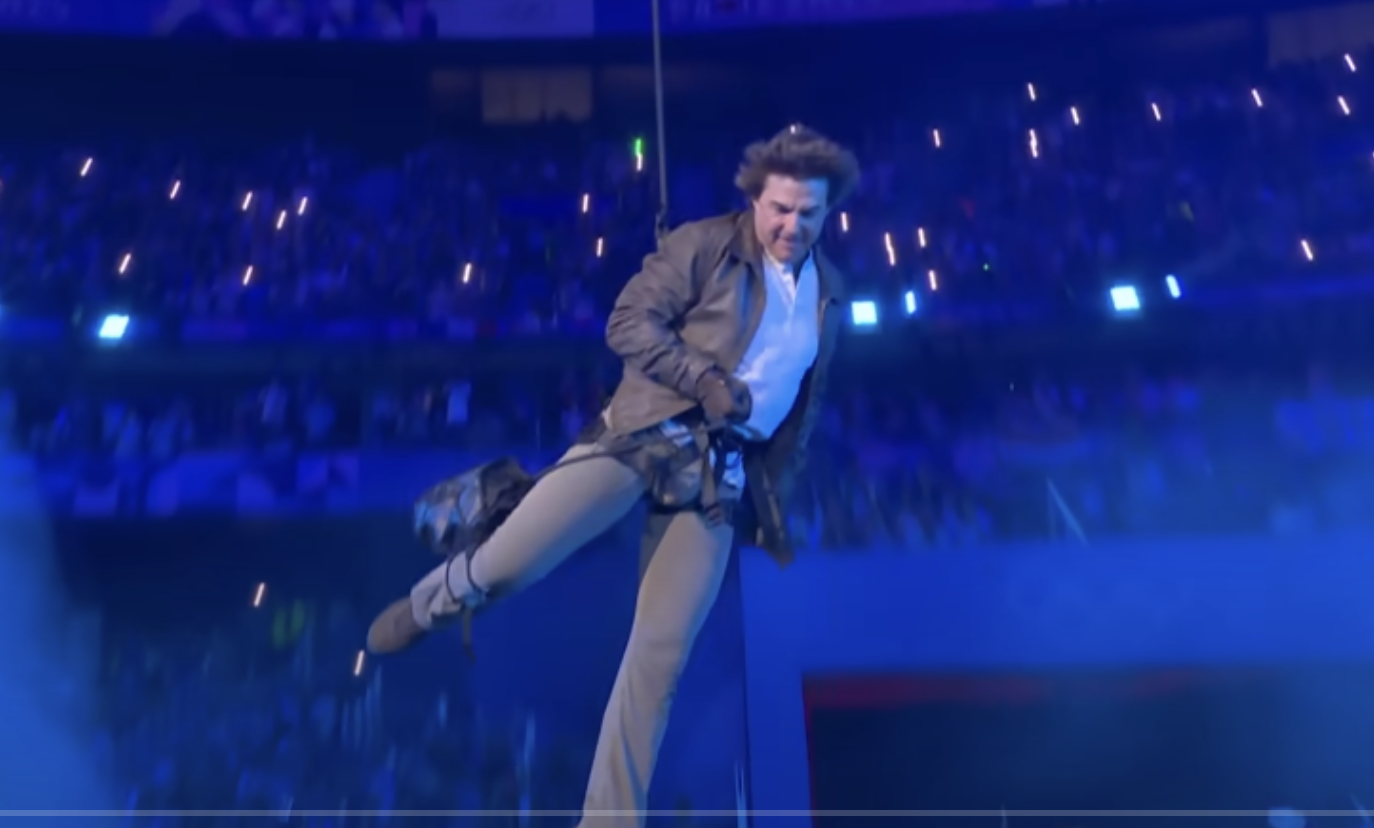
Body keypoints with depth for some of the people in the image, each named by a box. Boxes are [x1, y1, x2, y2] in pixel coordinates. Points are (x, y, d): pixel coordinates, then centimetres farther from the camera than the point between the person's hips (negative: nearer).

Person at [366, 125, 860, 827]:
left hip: (720, 474, 4)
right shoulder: (704, 245, 0)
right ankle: (430, 604, 22)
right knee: (505, 564, -14)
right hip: (644, 433, -3)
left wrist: (776, 500, 18)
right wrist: (706, 380, -18)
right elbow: (629, 322, -7)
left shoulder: (828, 291, 16)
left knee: (660, 656, -1)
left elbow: (803, 406, 22)